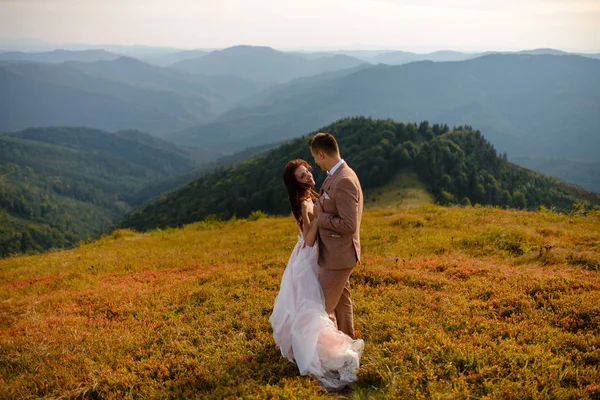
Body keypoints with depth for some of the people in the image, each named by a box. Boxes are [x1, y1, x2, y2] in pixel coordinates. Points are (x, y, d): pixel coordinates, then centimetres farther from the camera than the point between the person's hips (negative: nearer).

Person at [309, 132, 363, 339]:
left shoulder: (343, 181, -25)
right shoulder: (336, 176, 6)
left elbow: (349, 224, -27)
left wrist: (320, 217, -17)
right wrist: (321, 209, -1)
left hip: (337, 255, -10)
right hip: (337, 252, 10)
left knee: (323, 307, 0)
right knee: (341, 300, 23)